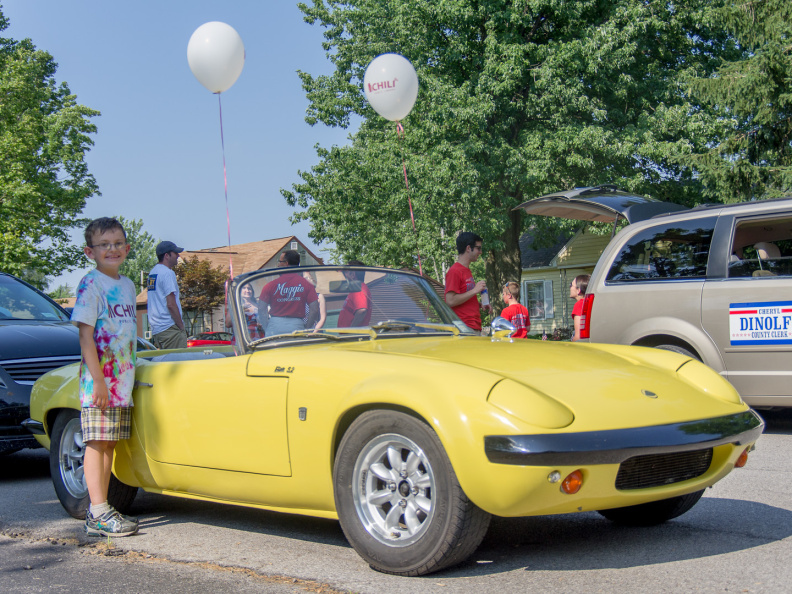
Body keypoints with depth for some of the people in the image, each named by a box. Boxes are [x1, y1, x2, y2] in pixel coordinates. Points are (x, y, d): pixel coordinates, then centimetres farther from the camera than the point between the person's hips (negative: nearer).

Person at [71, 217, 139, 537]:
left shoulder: (128, 285, 15)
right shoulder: (91, 284, -7)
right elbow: (85, 334, -13)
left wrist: (131, 373, 16)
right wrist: (98, 379, -19)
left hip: (123, 379, 7)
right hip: (99, 380, -7)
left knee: (110, 444, 10)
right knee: (97, 443, -7)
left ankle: (102, 509, 16)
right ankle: (98, 515, -7)